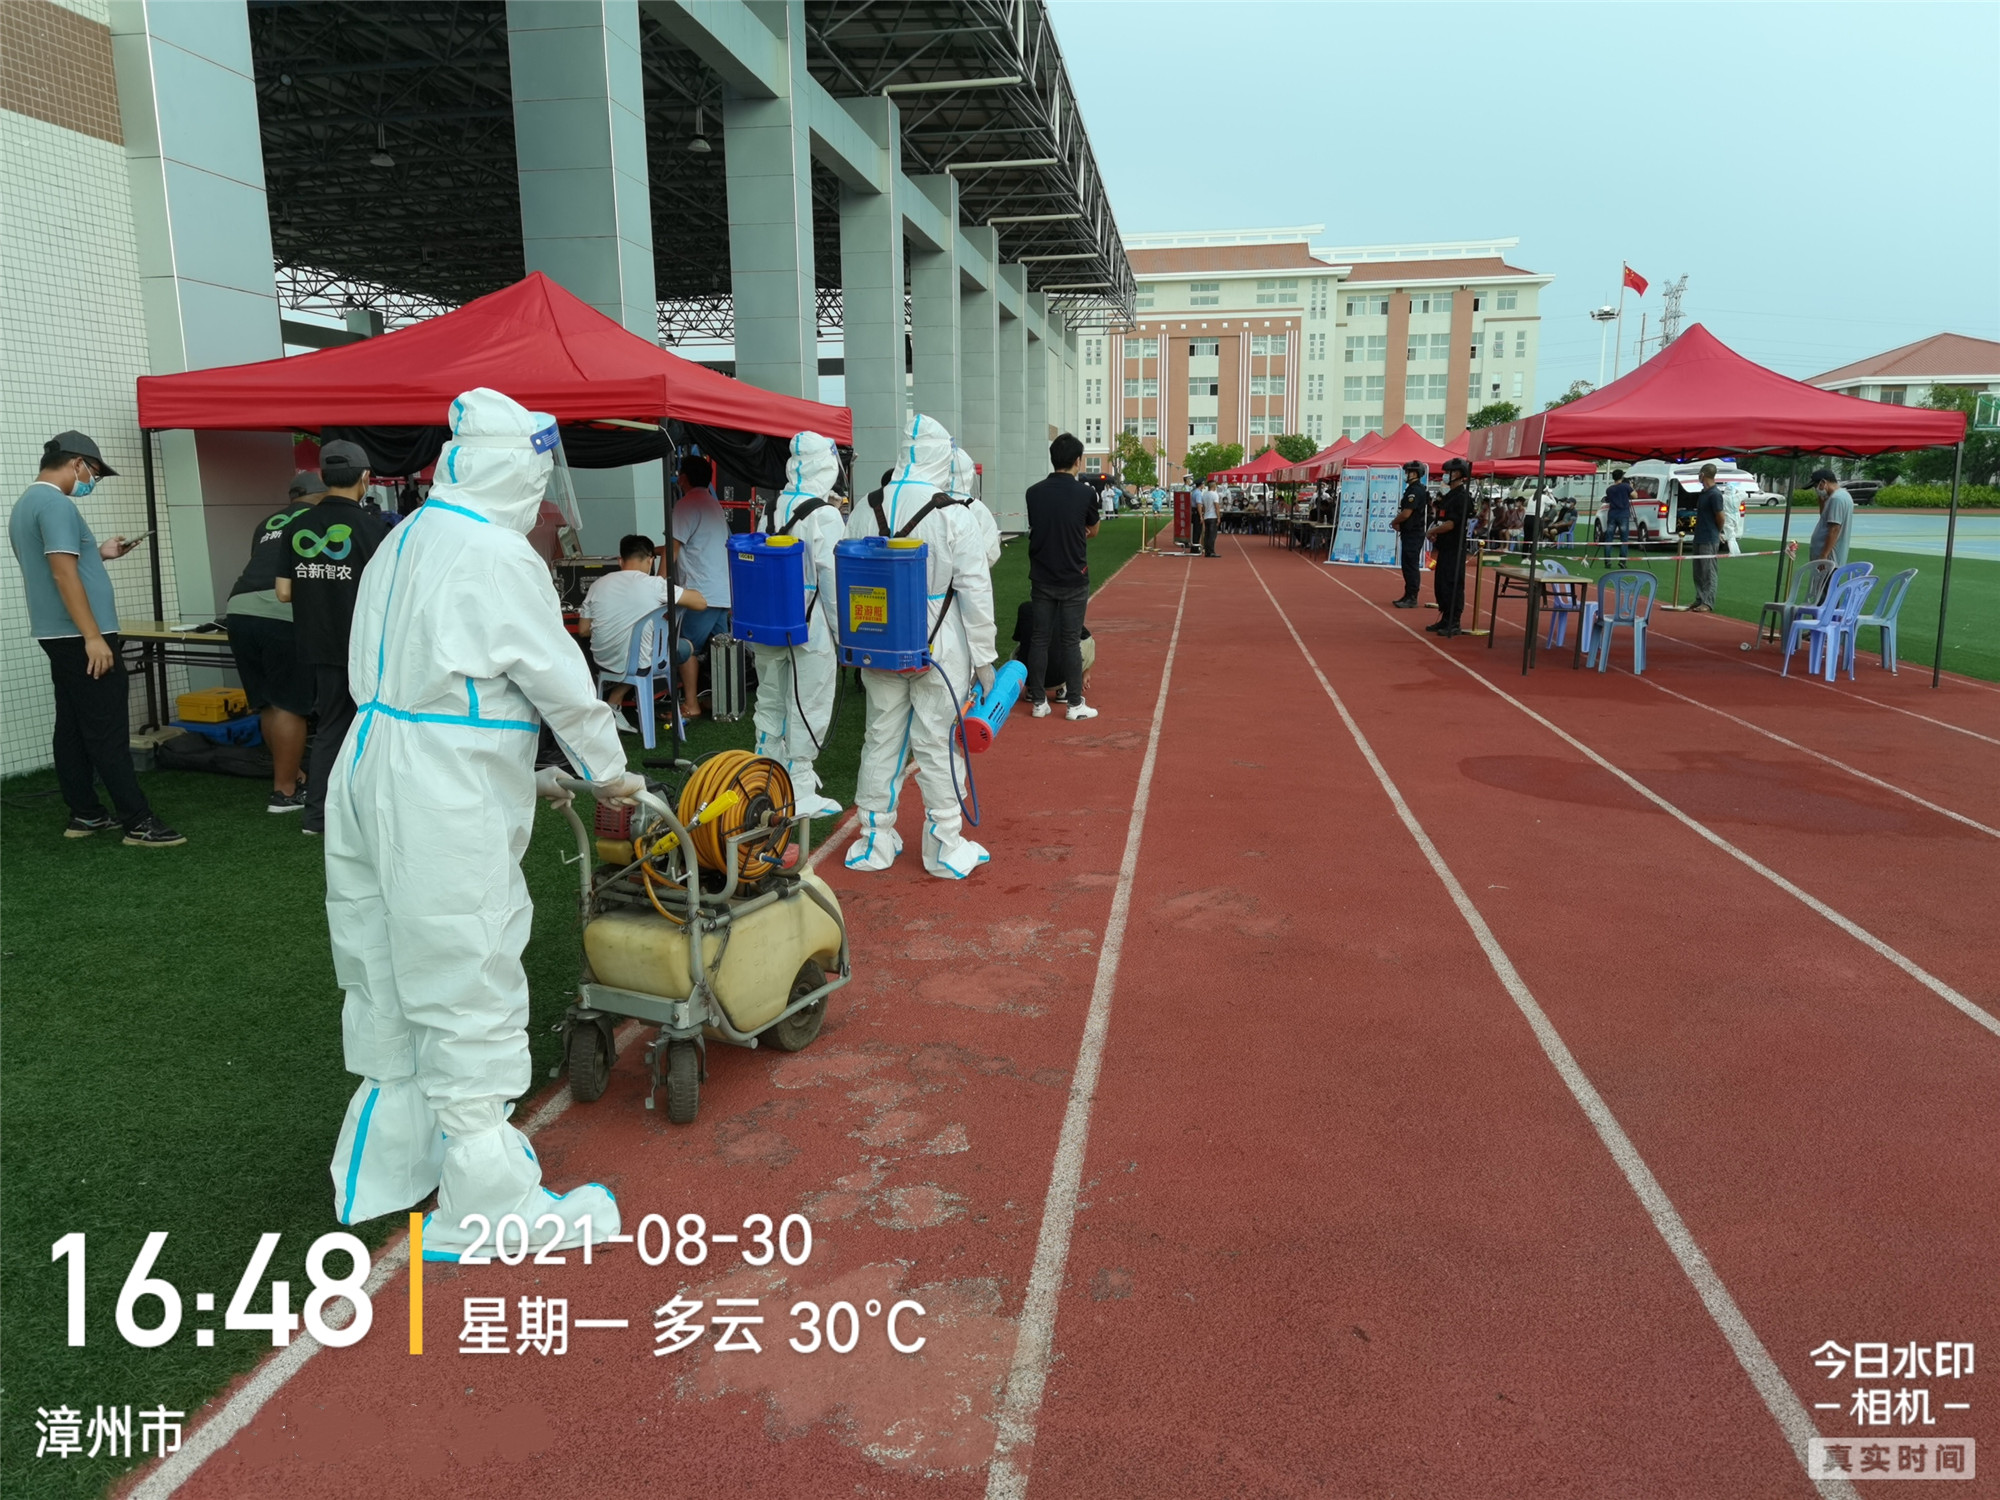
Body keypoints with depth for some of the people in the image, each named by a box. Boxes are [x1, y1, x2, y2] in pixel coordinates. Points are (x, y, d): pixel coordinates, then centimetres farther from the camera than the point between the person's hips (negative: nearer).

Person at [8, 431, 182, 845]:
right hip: (80, 636, -10)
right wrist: (93, 637, -25)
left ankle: (85, 814, 18)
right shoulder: (56, 504, -16)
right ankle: (138, 823, -9)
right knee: (108, 732, -10)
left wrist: (97, 553, 24)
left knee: (73, 728, 12)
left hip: (59, 635, 10)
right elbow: (64, 575, -23)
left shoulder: (25, 503, 16)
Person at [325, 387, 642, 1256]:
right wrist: (608, 775, 7)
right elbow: (562, 682, -9)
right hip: (444, 803, -9)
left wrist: (526, 775, 20)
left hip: (372, 778, 9)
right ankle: (486, 1202, 10)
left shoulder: (405, 543, 14)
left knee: (392, 980, 19)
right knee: (469, 990, -1)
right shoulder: (498, 557, -14)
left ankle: (386, 1163, 35)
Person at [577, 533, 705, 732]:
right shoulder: (654, 584, -13)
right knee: (686, 646, 22)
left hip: (604, 662, 4)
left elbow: (583, 630, 6)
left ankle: (613, 704, 18)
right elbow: (701, 602, -6)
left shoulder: (598, 584, 0)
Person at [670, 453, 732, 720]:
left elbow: (674, 549, -13)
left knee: (687, 646, -4)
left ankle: (691, 705, -4)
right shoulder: (714, 505, 20)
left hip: (701, 592, -9)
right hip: (724, 590, 9)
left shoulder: (687, 504, -7)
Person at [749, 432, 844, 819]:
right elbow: (832, 577, -16)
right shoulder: (825, 514, -15)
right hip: (811, 628, -7)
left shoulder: (772, 509, 7)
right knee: (807, 711, 0)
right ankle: (799, 794, 4)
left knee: (771, 704, 17)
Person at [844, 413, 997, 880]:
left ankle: (875, 842, 23)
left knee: (881, 739, 13)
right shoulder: (952, 517, -12)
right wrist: (983, 657, -2)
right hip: (938, 650, -4)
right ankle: (945, 849, 15)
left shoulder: (864, 512, 1)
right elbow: (975, 591, -10)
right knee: (939, 745, 5)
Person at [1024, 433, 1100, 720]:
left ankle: (1038, 702, 13)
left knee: (1040, 639, 8)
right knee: (1070, 641, 2)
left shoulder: (1034, 493, -1)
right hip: (1073, 580, -3)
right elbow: (1093, 531, 6)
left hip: (1041, 579, 3)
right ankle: (1075, 704, 8)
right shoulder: (1084, 493, -9)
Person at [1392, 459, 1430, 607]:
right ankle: (1409, 596, 19)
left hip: (1413, 534, -10)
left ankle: (1412, 598, -7)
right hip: (1411, 533, 10)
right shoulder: (1416, 489, 16)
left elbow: (1406, 513, -21)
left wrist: (1395, 522, -4)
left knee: (1411, 565, -9)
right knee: (1409, 565, 14)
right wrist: (1399, 523, 6)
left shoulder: (1415, 490, -16)